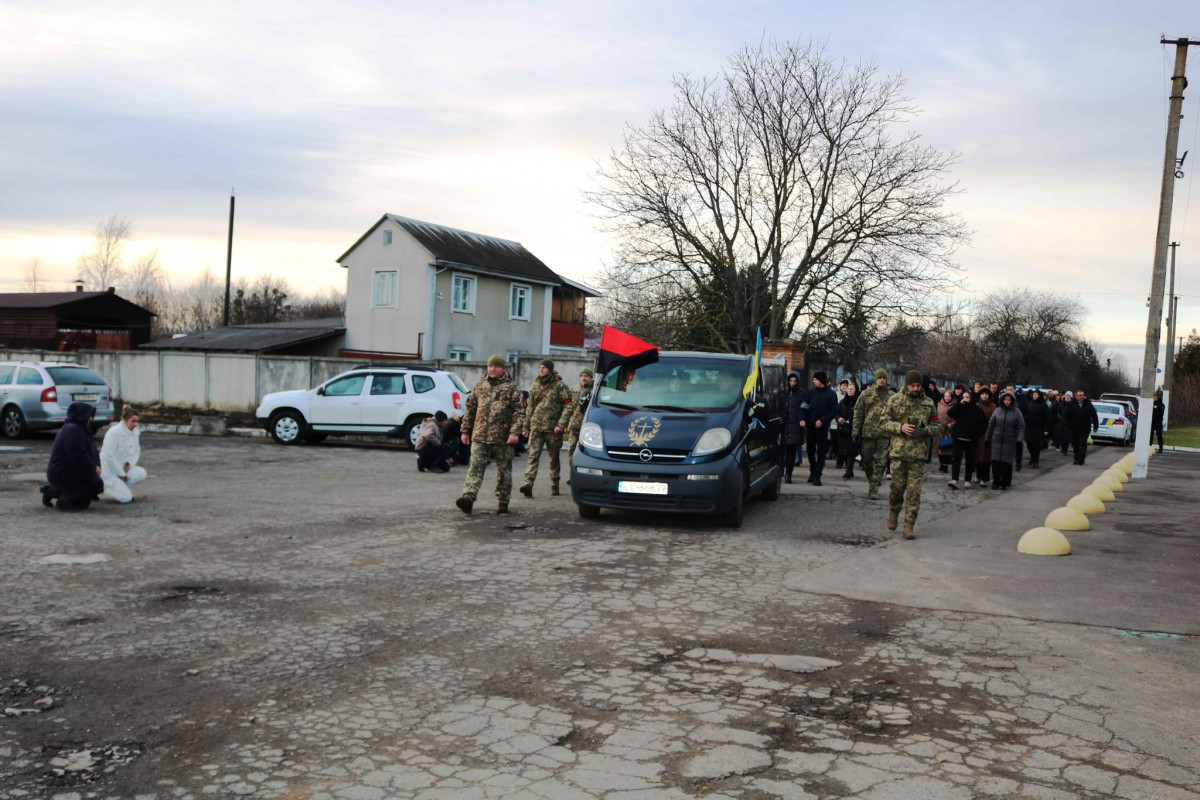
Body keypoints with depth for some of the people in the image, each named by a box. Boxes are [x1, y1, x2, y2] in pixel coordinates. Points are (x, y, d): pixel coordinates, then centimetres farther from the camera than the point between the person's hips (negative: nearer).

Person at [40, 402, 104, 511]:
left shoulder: (77, 428, 16)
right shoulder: (72, 430, -20)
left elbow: (92, 451, 15)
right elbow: (79, 457, -24)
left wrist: (96, 466, -2)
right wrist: (93, 468, -11)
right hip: (63, 476, -11)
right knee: (96, 484, -16)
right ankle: (65, 500, -6)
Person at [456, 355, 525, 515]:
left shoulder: (511, 387, 1)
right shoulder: (480, 385, 13)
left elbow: (519, 411, -5)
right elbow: (470, 409, 17)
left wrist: (515, 431, -17)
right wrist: (466, 431, 12)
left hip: (502, 438, -2)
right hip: (479, 437, 2)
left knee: (504, 471, 6)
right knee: (475, 467, -9)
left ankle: (503, 503, 16)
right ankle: (468, 497, -19)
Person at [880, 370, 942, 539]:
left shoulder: (928, 403, 8)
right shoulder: (895, 399, 5)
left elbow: (937, 427, 11)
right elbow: (884, 422, 3)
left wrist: (926, 430, -11)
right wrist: (901, 427, -14)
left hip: (918, 453, 0)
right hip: (898, 450, 0)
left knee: (914, 489, -3)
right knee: (897, 486, 3)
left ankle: (909, 526, 0)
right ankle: (894, 512, 32)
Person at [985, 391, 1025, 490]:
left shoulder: (1016, 412, 1)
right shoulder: (997, 411, 6)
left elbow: (1021, 427, 0)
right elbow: (990, 425, 11)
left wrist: (1019, 439, -10)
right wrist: (987, 439, 11)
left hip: (1010, 442, -2)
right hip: (997, 440, 2)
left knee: (1007, 463, -1)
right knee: (995, 462, -2)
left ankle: (1005, 483, 11)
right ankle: (996, 482, 8)